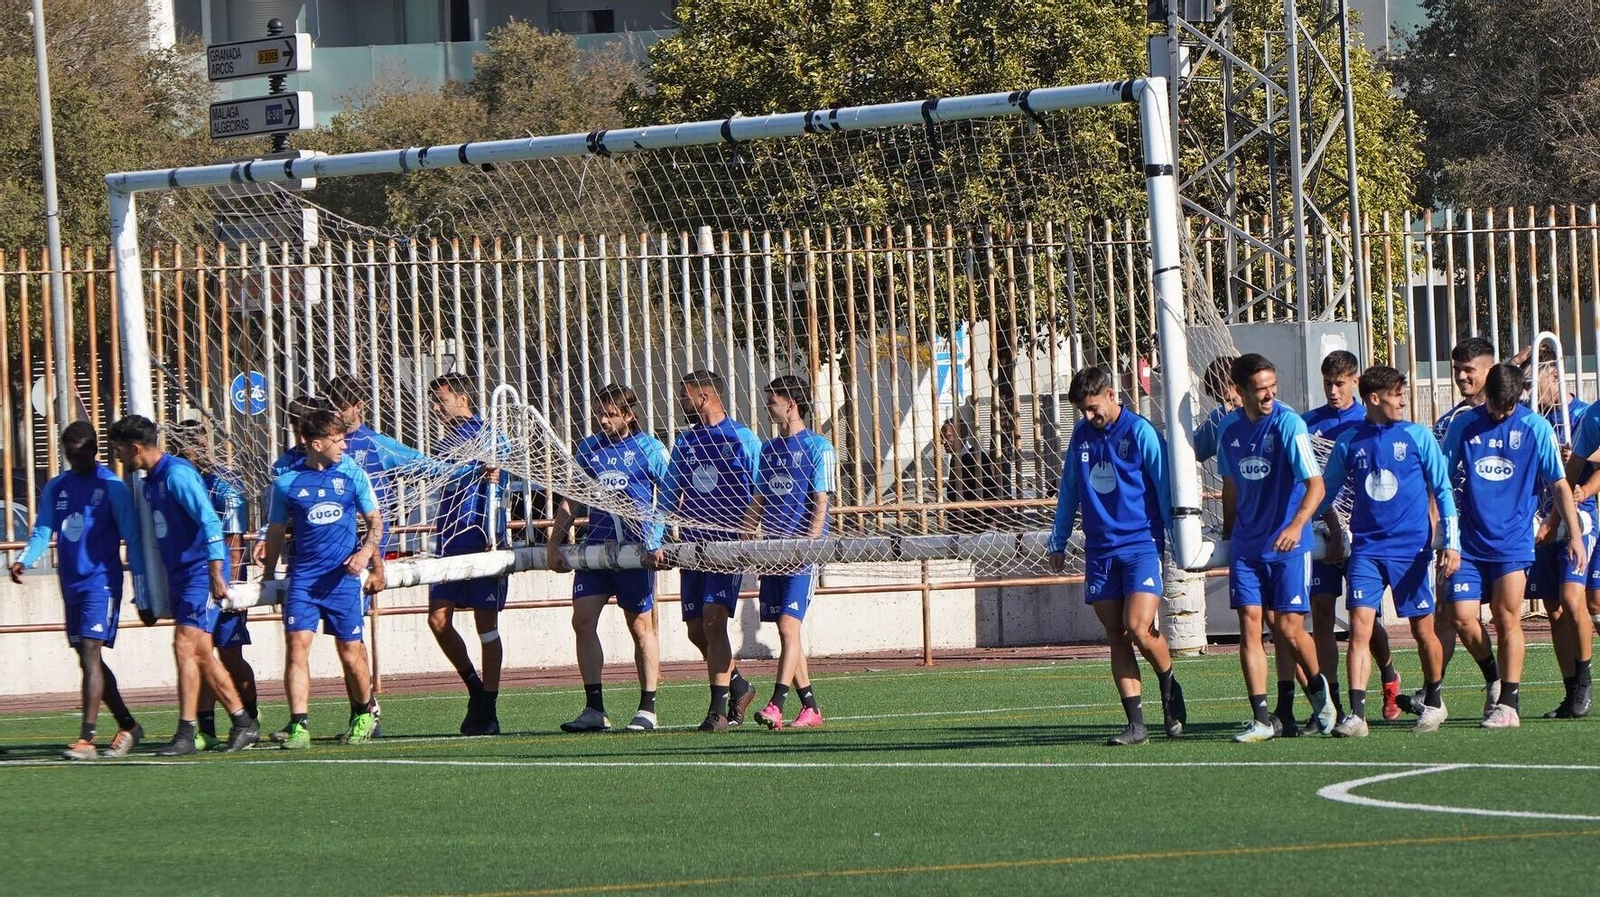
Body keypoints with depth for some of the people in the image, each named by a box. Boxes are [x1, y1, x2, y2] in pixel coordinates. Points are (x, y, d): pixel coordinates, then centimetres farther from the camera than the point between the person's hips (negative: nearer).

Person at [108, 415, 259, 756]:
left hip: (201, 572, -10)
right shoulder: (150, 481, 14)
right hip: (179, 575, 10)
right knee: (201, 655, 9)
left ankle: (186, 734, -13)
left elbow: (210, 521, -21)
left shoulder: (177, 474, -15)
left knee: (185, 647, -13)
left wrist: (216, 575, -25)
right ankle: (242, 724, 16)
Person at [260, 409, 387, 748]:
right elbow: (276, 532, 13)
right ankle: (299, 726, -16)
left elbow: (375, 519, 10)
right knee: (296, 645, -14)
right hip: (302, 577, 0)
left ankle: (364, 714, 28)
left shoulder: (353, 475, 4)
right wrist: (268, 575, 17)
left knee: (350, 651, 4)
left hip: (343, 577, 0)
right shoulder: (286, 483, 3)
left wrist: (367, 551, -8)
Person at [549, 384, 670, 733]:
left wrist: (658, 541, -9)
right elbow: (572, 500, 17)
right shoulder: (588, 449, 12)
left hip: (636, 548, -4)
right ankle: (594, 709, -5)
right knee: (583, 620, -7)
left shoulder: (649, 449, -1)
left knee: (641, 626, 1)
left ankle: (647, 708, 9)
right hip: (595, 545, 4)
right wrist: (554, 543, 10)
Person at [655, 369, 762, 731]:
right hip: (693, 545, 6)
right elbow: (670, 497, 16)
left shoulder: (743, 440, -4)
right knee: (696, 630, 6)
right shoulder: (685, 442, 13)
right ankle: (738, 686, 27)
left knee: (713, 620, -15)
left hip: (729, 543, -6)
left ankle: (718, 709, -12)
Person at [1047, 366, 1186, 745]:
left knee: (1138, 628, -17)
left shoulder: (1140, 433, -7)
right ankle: (1136, 724, 2)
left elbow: (1165, 487, -4)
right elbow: (1069, 491, 21)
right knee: (1116, 637, 1)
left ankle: (1169, 686, 12)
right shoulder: (1081, 435, 11)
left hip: (1141, 546, -6)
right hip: (1099, 551, 6)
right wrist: (1058, 541, 21)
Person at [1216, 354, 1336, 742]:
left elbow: (1315, 483, -21)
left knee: (1289, 630, -4)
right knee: (1249, 626, -4)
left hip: (1288, 546, -5)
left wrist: (1297, 524, -36)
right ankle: (1261, 718, -3)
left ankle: (1318, 688, 24)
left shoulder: (1288, 424, -13)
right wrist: (1228, 532, 24)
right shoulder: (1229, 428, 4)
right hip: (1246, 546, 5)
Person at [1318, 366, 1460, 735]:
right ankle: (1356, 714, -17)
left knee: (1423, 629, 6)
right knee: (1360, 626, -12)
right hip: (1366, 548, 1)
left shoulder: (1417, 436, 1)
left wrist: (1451, 542, -3)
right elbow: (1325, 491, 15)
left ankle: (1433, 701, 27)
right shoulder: (1349, 441, 4)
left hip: (1411, 548, -1)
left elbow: (1442, 490, 4)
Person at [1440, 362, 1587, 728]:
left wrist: (1575, 534, -1)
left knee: (1507, 619, -7)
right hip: (1469, 542, 2)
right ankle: (1494, 680, 20)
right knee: (1462, 617, -5)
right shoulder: (1463, 425, 3)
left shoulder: (1535, 428, -1)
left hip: (1513, 543, -2)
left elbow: (1559, 484, 3)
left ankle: (1509, 703, -1)